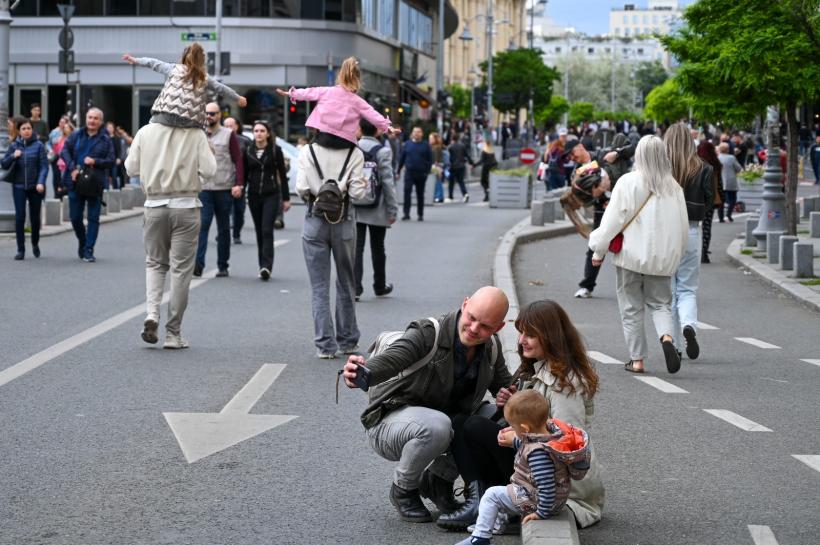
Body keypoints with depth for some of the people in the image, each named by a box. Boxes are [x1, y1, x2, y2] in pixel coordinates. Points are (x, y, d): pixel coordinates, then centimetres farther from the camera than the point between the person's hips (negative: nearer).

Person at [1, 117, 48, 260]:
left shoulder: (39, 145, -2)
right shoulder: (14, 146, 5)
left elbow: (44, 166, -6)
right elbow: (4, 164, 6)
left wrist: (41, 182, -19)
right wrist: (13, 156, -13)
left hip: (35, 187, -1)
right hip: (19, 187, 1)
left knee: (35, 217, 8)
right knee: (19, 216, -7)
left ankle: (35, 244, 32)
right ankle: (20, 249, -1)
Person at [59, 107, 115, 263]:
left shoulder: (105, 140, 2)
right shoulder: (76, 136, 6)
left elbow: (111, 161, 0)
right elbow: (64, 151, 1)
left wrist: (95, 161, -16)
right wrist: (72, 168, -13)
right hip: (76, 182, 2)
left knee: (93, 218, -1)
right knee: (75, 217, 7)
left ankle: (88, 250, 4)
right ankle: (82, 242, 31)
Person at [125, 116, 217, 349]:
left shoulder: (145, 132, 1)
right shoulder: (196, 135, -4)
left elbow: (131, 168, 4)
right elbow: (209, 170, -7)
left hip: (154, 205, 2)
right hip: (185, 207, -2)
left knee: (155, 263, 17)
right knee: (181, 268, 4)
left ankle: (151, 313, -7)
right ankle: (173, 333, 5)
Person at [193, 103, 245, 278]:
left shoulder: (228, 135, 3)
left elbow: (238, 160, -1)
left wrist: (238, 184, -11)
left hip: (224, 189, -1)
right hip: (203, 188, 1)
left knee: (223, 229, 8)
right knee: (202, 224, -13)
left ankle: (222, 265, 15)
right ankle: (198, 263, -21)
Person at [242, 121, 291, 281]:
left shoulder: (275, 150, 0)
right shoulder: (248, 151, 7)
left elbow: (282, 175, 2)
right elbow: (244, 174, 10)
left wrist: (286, 198, 1)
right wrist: (239, 191, 3)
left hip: (271, 195, -3)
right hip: (254, 195, 3)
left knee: (267, 230, -13)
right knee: (259, 231, 7)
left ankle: (266, 266, -17)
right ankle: (264, 266, 14)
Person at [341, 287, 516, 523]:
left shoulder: (491, 348, -3)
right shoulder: (428, 334, -24)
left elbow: (505, 384, 13)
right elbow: (389, 359, -40)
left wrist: (507, 397, -13)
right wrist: (360, 375, -64)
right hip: (390, 420, -6)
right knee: (436, 426, -39)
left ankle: (438, 479, 6)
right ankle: (403, 488, -8)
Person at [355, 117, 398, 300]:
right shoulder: (383, 151, -10)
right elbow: (387, 182, -11)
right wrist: (392, 209, -4)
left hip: (354, 208, 1)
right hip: (377, 209, -1)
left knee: (356, 248, 1)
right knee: (377, 248, 13)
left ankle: (355, 287, -7)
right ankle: (380, 286, 26)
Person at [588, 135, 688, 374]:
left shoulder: (628, 182, -11)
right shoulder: (673, 187, 0)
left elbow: (613, 219, -9)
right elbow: (682, 226, 6)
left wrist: (599, 250, 2)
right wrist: (674, 254, 21)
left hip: (631, 255, -3)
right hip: (661, 258, 3)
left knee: (631, 308, 7)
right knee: (660, 303, 12)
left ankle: (637, 359, 8)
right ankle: (667, 337, -17)